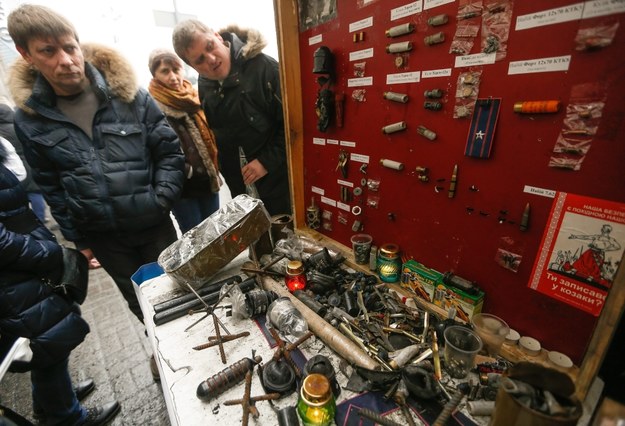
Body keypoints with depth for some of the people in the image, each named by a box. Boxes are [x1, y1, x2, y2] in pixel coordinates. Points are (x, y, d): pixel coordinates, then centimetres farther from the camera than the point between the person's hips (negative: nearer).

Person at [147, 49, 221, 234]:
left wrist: (214, 168, 8)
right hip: (182, 185, -5)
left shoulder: (194, 97, 10)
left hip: (208, 178, 6)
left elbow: (210, 132, 16)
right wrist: (186, 170, -12)